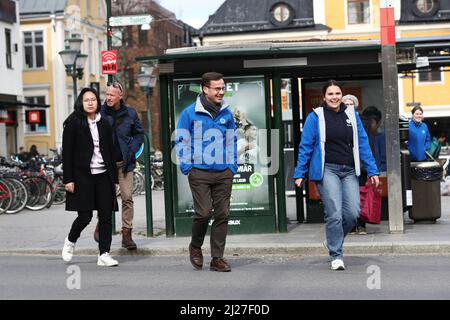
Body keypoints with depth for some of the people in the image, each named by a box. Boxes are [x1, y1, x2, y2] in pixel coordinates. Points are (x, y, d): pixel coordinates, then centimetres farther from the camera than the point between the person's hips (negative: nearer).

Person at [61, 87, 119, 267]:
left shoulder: (104, 124, 13)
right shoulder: (73, 123, -1)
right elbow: (67, 152, -4)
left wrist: (114, 178, 11)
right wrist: (68, 179, -10)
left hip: (103, 175, 4)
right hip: (82, 176, -4)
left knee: (106, 215, 0)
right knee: (85, 216, -5)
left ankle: (104, 255, 5)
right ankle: (70, 241, 24)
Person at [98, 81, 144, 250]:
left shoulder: (130, 113, 3)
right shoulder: (100, 112, -2)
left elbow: (139, 134, 11)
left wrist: (131, 151, -2)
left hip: (124, 162, 1)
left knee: (127, 198, -2)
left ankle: (127, 234, 4)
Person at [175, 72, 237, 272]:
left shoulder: (226, 113, 10)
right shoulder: (190, 113, -2)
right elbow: (181, 141, 1)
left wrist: (233, 166, 9)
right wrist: (186, 167, -6)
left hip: (224, 173, 4)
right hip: (200, 173, -4)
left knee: (222, 215, 3)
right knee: (203, 213, -9)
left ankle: (217, 258, 11)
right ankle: (195, 246, 19)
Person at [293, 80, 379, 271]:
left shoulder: (352, 115, 12)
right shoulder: (315, 117, 2)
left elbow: (362, 143, 12)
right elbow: (305, 146, 3)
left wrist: (372, 170, 7)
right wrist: (300, 173, 0)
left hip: (349, 171, 4)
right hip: (327, 170, -4)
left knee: (353, 213, -6)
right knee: (334, 214, -10)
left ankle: (333, 240, 21)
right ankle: (336, 255, 0)